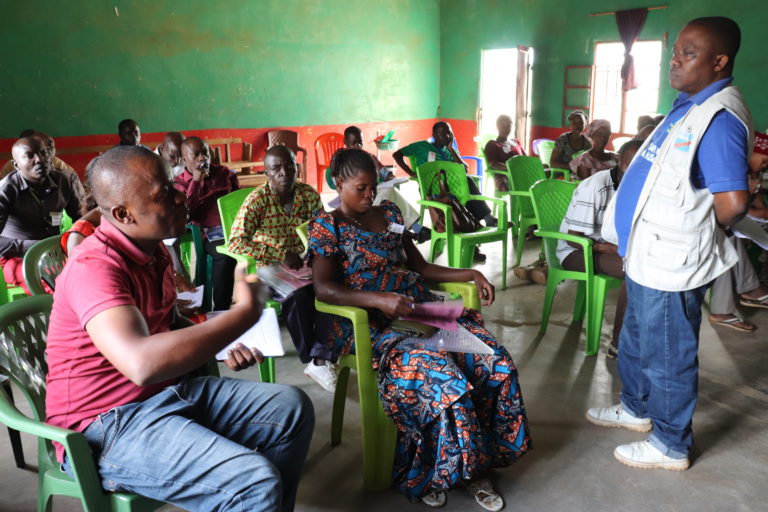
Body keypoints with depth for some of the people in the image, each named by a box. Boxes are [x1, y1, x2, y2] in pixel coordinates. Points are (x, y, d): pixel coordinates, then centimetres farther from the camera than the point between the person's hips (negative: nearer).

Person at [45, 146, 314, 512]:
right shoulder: (95, 266, -24)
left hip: (169, 390, 9)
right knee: (255, 482, -27)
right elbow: (142, 363, -41)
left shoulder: (152, 250, 6)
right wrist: (245, 312, -32)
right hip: (108, 426, -9)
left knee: (292, 408, 8)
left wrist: (223, 345, 4)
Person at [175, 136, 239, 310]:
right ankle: (221, 309, -21)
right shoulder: (179, 183, 8)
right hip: (209, 233, -3)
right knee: (226, 254, -34)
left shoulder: (224, 173, 17)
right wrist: (195, 182, -10)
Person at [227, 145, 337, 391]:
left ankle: (320, 356, -17)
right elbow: (235, 243, -20)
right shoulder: (257, 199, -11)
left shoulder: (309, 194, 1)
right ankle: (315, 358, -16)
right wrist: (282, 255, -27)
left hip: (302, 266, 4)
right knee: (297, 294, -33)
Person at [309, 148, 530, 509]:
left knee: (496, 362, -14)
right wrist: (378, 299, -27)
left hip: (421, 308, 6)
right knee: (445, 378, -29)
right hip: (370, 324, -6)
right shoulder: (326, 225, 1)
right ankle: (429, 471, -5)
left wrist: (470, 274, 5)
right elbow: (325, 288, -12)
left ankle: (474, 462, -1)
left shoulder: (390, 214, 19)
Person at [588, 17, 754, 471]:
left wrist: (697, 231, -11)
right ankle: (636, 408, 45)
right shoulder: (690, 107, 11)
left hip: (671, 263, -10)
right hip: (650, 255, 10)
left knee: (667, 357, 6)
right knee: (636, 342, 25)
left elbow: (733, 201, -29)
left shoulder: (719, 118, -21)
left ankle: (671, 446, 25)